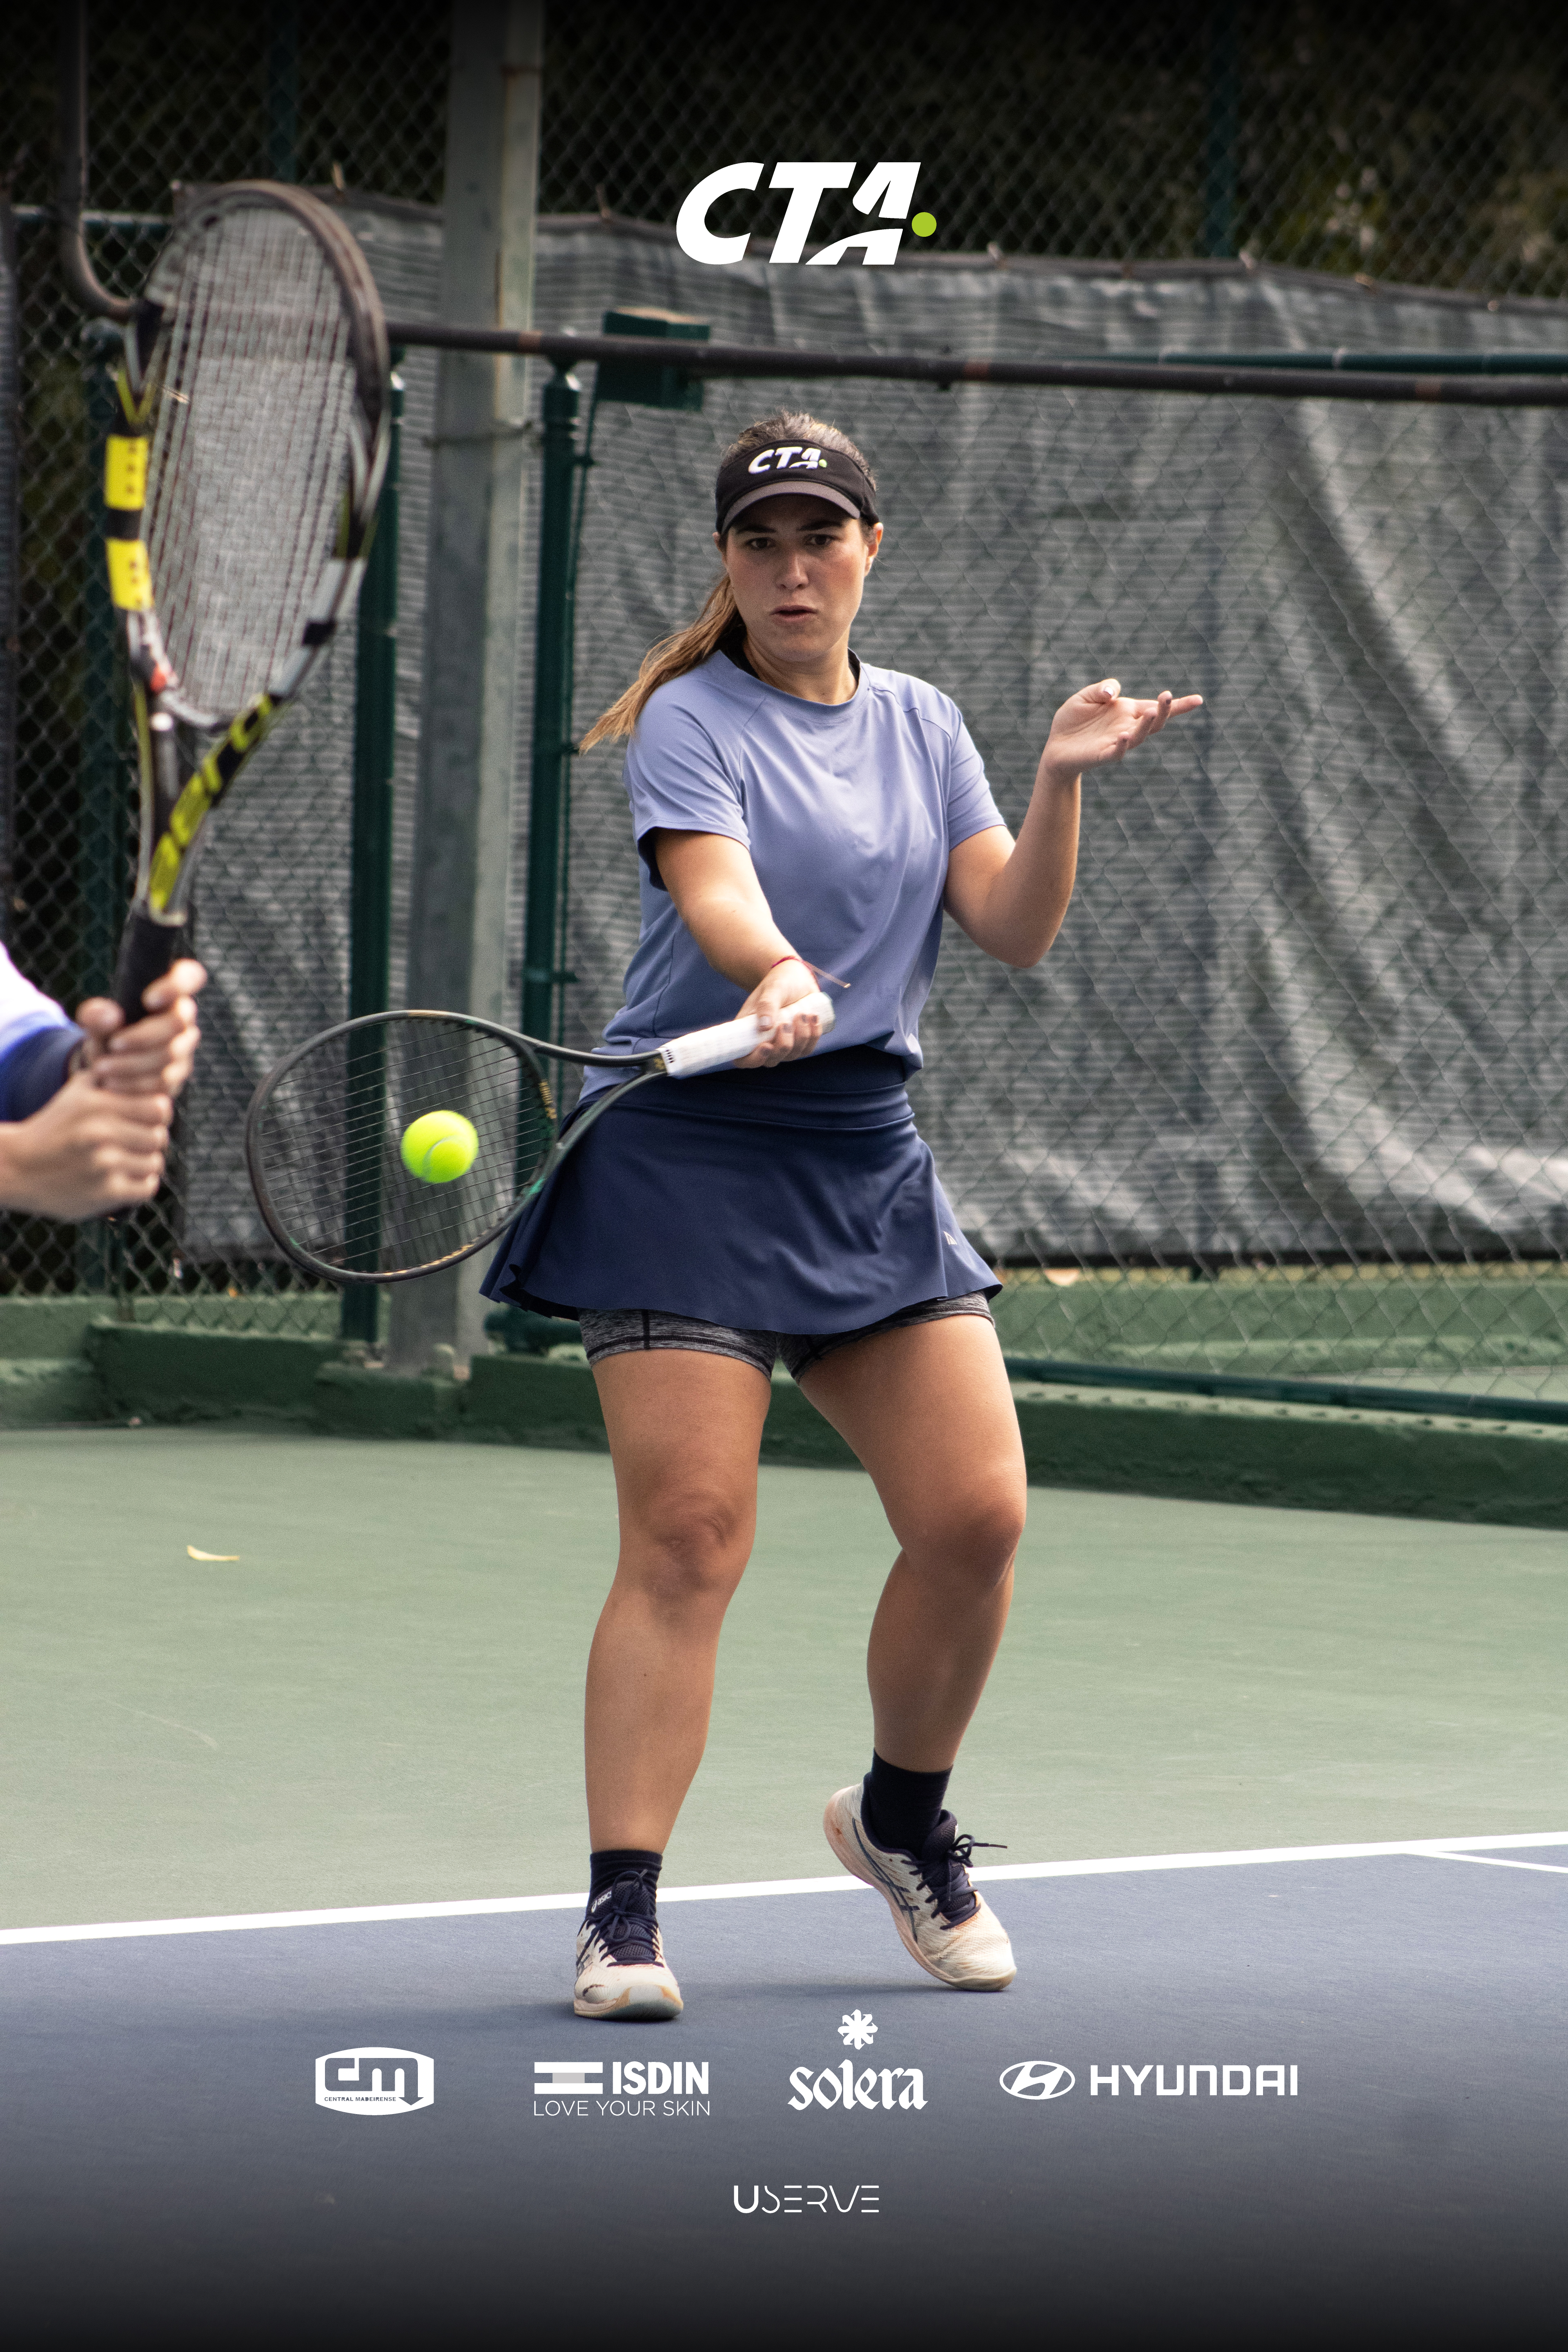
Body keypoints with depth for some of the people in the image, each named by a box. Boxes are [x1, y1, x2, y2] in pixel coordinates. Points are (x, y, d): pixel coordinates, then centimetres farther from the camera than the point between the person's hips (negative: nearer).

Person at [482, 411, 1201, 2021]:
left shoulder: (922, 728, 14)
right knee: (687, 1537, -13)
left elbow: (1013, 931, 6)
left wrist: (1061, 782, -9)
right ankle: (621, 1913, -11)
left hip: (867, 1160, 5)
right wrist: (772, 979, -43)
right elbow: (713, 892, -23)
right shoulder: (690, 722, -4)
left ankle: (902, 1819, 24)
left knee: (974, 1514, -1)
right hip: (689, 1151, -5)